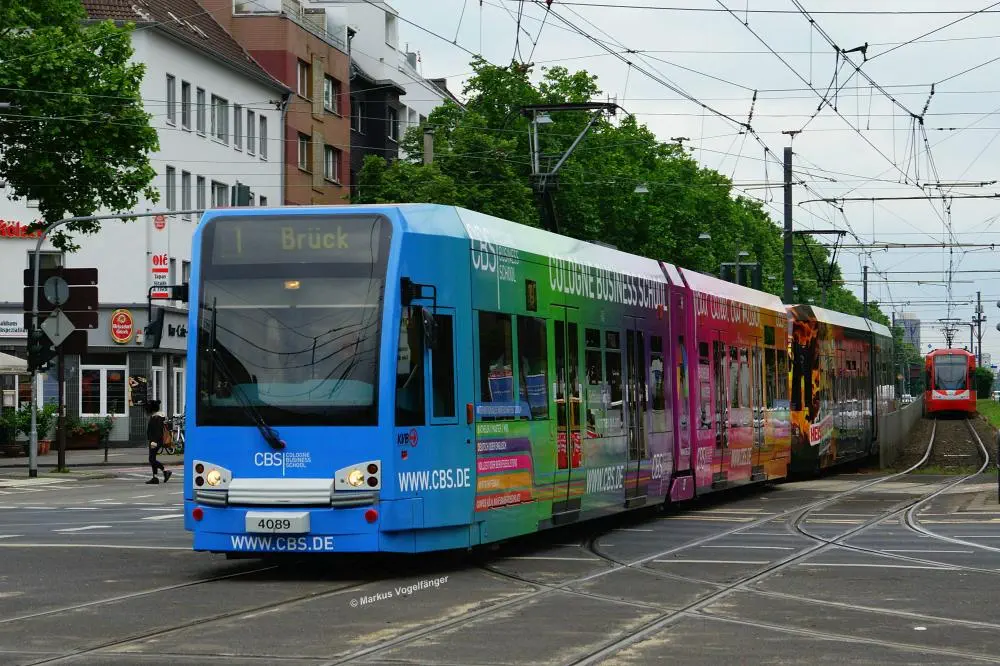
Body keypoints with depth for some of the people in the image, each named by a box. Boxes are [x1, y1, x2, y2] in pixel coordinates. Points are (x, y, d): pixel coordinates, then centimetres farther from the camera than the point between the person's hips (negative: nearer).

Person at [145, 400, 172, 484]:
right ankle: (155, 478, 10)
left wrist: (154, 441, -28)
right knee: (152, 459, 11)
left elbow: (157, 430, -23)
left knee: (152, 459, -8)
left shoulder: (156, 417, -16)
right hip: (155, 440, 11)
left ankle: (166, 471, -7)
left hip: (155, 441, -11)